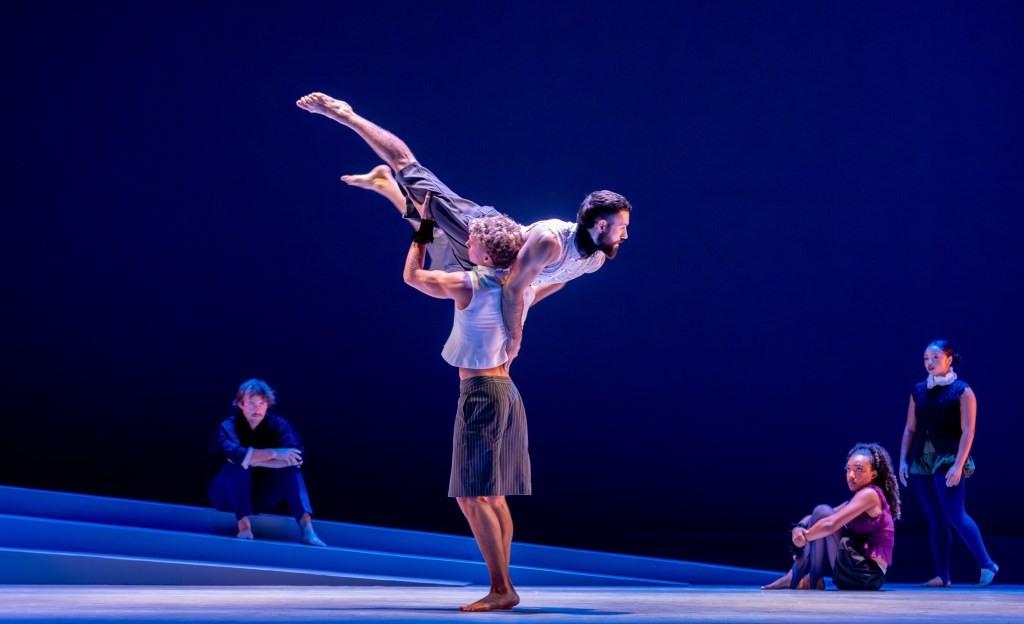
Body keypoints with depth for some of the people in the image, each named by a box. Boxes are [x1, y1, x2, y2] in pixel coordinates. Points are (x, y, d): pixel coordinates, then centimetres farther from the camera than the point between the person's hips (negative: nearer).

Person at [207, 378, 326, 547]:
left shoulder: (277, 424, -8)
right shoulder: (229, 426, -16)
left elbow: (295, 458, -24)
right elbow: (235, 454, -38)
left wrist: (253, 460, -28)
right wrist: (274, 453, -37)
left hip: (258, 498, 3)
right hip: (226, 494, -3)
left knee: (290, 467, -21)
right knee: (238, 465, -31)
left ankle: (306, 528, -34)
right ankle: (244, 525, -34)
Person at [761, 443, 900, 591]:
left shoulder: (870, 494, -11)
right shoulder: (857, 500, 20)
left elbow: (830, 524, -21)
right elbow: (814, 517, 14)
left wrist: (803, 538, -7)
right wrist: (798, 528, -7)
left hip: (867, 574, -10)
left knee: (822, 512, -10)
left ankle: (795, 578, -7)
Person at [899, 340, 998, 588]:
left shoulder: (962, 391, -3)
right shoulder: (919, 391, 12)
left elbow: (968, 431, -8)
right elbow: (910, 430, 14)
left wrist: (958, 465, -17)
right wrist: (903, 461, 5)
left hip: (948, 460, -5)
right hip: (922, 462, 5)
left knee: (954, 514, -14)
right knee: (935, 518, 6)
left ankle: (987, 565, -4)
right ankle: (942, 576, 9)